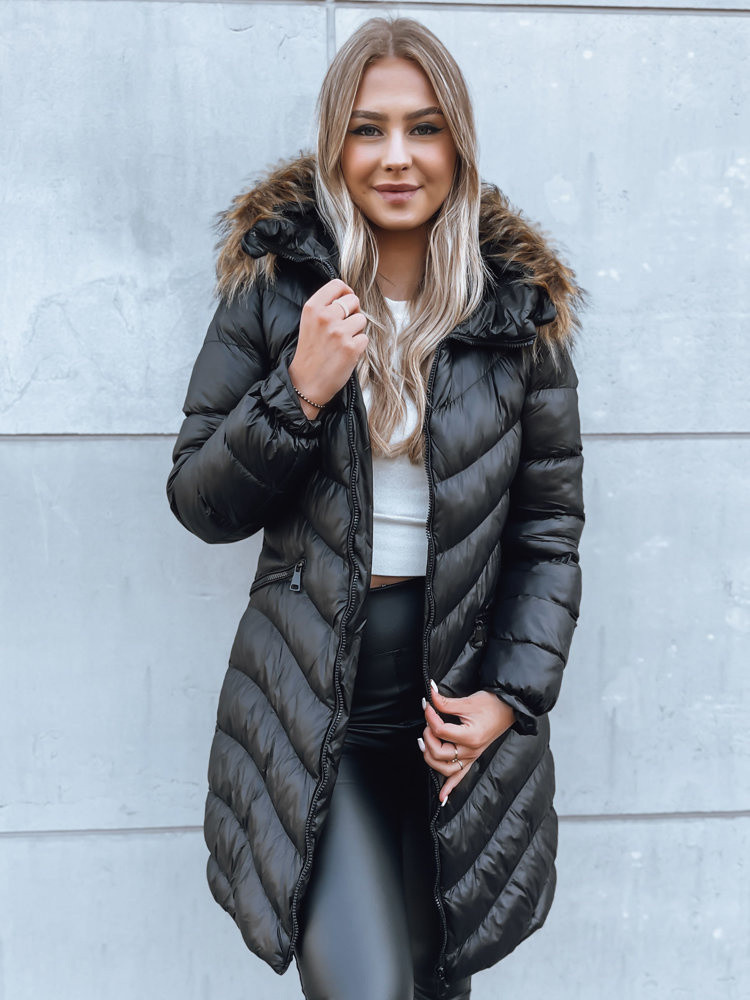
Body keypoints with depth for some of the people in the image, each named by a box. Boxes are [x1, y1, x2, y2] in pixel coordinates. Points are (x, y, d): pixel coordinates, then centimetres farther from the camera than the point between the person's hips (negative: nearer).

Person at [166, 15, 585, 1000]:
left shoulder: (520, 308, 1)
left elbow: (550, 524, 6)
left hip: (460, 706, 2)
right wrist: (299, 393, -17)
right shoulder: (272, 286, -2)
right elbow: (199, 502, -1)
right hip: (311, 711, -1)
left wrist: (513, 695, -4)